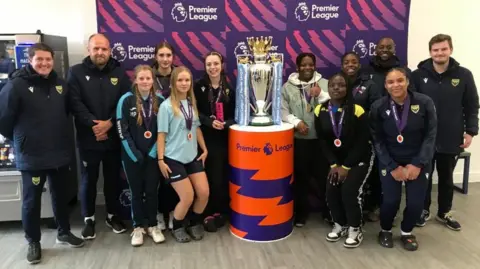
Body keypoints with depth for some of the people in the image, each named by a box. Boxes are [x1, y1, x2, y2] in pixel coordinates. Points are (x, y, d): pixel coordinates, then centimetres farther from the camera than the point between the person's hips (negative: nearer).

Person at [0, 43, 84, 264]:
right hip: (31, 156, -5)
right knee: (31, 200, 10)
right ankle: (33, 242, 27)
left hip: (60, 152, 5)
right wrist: (19, 139, 2)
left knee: (61, 195, 17)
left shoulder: (60, 84, 4)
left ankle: (64, 232, 35)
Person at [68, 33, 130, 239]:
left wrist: (109, 123, -15)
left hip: (114, 137, 2)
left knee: (113, 178, 13)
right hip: (88, 139, -1)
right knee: (89, 180, 10)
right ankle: (89, 218, 26)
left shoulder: (119, 73, 4)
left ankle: (113, 215, 30)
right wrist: (93, 124, -18)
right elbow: (75, 103, -10)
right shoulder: (76, 72, -1)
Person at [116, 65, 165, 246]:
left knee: (152, 191, 8)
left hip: (153, 154, 2)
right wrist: (134, 153, -12)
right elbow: (122, 130, -8)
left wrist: (155, 150, -6)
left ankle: (153, 226, 24)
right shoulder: (126, 100, -7)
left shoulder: (160, 100, 0)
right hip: (132, 155, -1)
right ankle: (138, 227, 23)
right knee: (136, 192, 9)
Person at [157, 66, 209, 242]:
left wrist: (204, 150, 11)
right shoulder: (166, 106, -10)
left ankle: (194, 224, 27)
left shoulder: (192, 103, 6)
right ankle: (177, 228, 23)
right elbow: (161, 134, -9)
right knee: (187, 198, -5)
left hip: (193, 157, 5)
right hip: (173, 159, -5)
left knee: (204, 193, 1)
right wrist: (161, 160, -11)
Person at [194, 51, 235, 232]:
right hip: (206, 138, -1)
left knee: (223, 176, 3)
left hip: (224, 139, 2)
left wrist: (225, 123, -14)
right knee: (209, 177, 0)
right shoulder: (199, 87, 0)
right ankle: (209, 214, 14)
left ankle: (220, 212, 17)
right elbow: (195, 112, -4)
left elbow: (234, 114, 6)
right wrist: (210, 122, -19)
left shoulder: (229, 88, 7)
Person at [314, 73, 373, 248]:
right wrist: (334, 164, -11)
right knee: (331, 190, -9)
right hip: (336, 160, 4)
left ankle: (355, 229, 5)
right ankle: (340, 225, 16)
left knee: (349, 190, -17)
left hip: (360, 159, -4)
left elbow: (362, 142, -15)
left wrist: (346, 166, -17)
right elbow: (322, 141, -3)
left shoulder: (357, 110, -18)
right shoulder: (320, 111, -6)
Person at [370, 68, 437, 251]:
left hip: (418, 162, 1)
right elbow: (377, 141, -5)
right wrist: (392, 167, -11)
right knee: (391, 200, -10)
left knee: (416, 202, -4)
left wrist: (418, 164, -13)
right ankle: (385, 230, 23)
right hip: (390, 163, 0)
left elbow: (430, 136, -6)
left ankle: (406, 232, 28)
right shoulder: (378, 107, -8)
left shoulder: (424, 102, -9)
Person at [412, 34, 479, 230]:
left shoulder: (463, 75, -2)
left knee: (446, 177, 16)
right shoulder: (418, 75, -5)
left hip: (451, 138, 1)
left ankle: (444, 213, 33)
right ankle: (424, 210, 29)